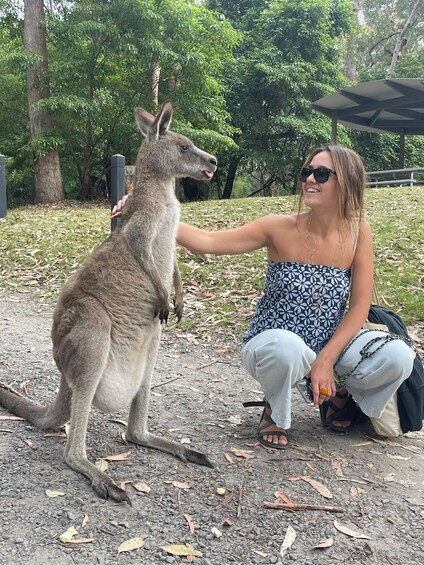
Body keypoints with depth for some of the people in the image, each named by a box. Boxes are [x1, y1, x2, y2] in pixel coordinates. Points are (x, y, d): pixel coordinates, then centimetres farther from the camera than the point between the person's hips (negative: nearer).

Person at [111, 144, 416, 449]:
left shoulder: (358, 232, -7)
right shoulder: (281, 228, -14)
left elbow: (359, 306, -6)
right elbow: (207, 241, -21)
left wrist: (326, 359, -18)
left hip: (332, 345, 3)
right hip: (271, 346, -3)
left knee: (398, 357, -22)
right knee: (286, 347, -39)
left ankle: (339, 394, 13)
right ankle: (275, 409, -2)